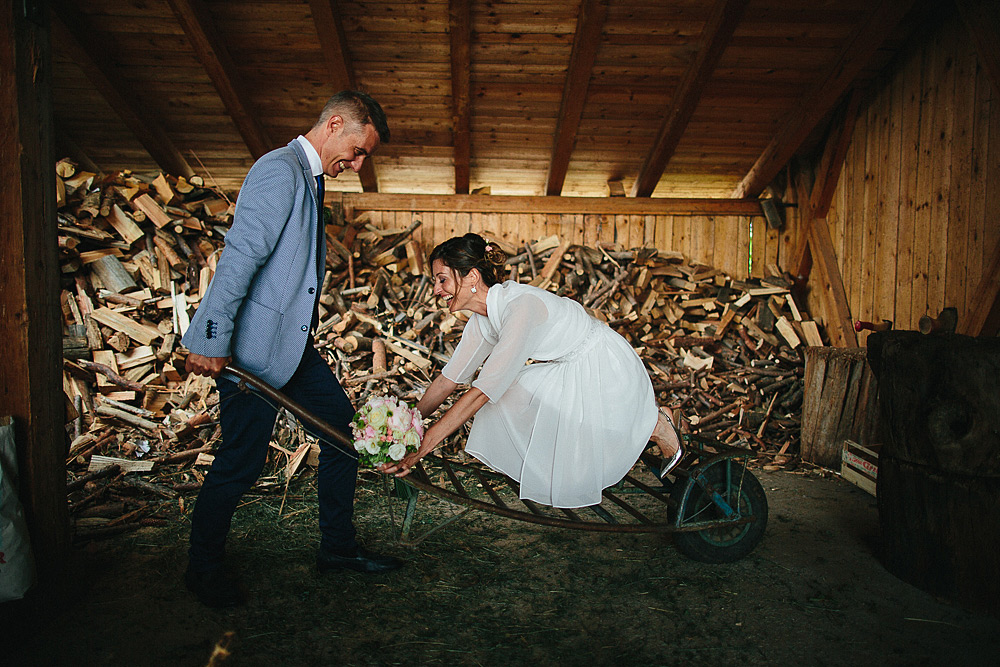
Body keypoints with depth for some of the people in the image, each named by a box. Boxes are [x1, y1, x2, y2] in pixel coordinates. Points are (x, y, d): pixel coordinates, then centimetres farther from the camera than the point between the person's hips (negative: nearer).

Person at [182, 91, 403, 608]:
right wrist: (212, 342, -25)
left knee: (344, 428, 10)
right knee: (242, 461, 0)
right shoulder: (281, 171, -15)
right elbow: (239, 257, -23)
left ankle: (337, 547, 22)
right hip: (252, 349, -10)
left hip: (293, 344, 10)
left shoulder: (310, 179, 17)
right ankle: (203, 568, 23)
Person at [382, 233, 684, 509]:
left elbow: (481, 392, -37)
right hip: (568, 370, 8)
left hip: (609, 371, -7)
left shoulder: (521, 307, -34)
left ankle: (656, 424, 17)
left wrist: (419, 450, -34)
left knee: (573, 470, -3)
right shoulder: (483, 317, -7)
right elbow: (449, 377, 2)